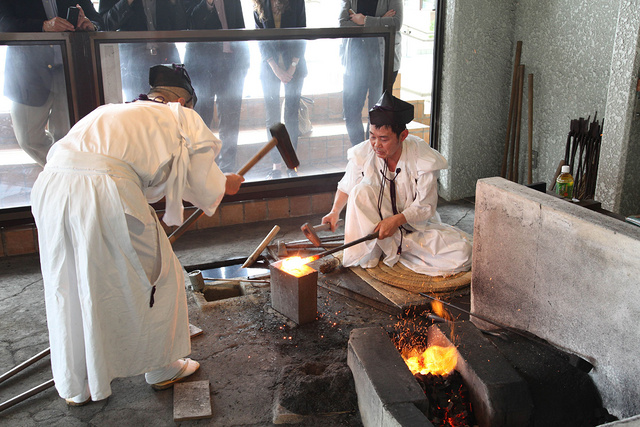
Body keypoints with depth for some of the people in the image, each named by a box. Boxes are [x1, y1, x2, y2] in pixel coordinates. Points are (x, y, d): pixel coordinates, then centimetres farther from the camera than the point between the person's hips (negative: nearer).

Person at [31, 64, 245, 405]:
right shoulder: (183, 118, 14)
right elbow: (206, 185, 14)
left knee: (66, 291, 21)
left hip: (49, 186, 7)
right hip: (105, 193, -7)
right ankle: (163, 368, 32)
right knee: (157, 277, 15)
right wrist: (226, 185, 36)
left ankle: (75, 387, 37)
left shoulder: (108, 112, 32)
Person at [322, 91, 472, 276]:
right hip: (376, 222, 0)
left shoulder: (423, 158, -20)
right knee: (361, 191, -31)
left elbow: (425, 206, -17)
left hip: (416, 225, 1)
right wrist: (335, 211, -14)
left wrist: (397, 220, -31)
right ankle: (370, 255, -19)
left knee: (462, 252, -21)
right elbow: (346, 186, 3)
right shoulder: (363, 155, -14)